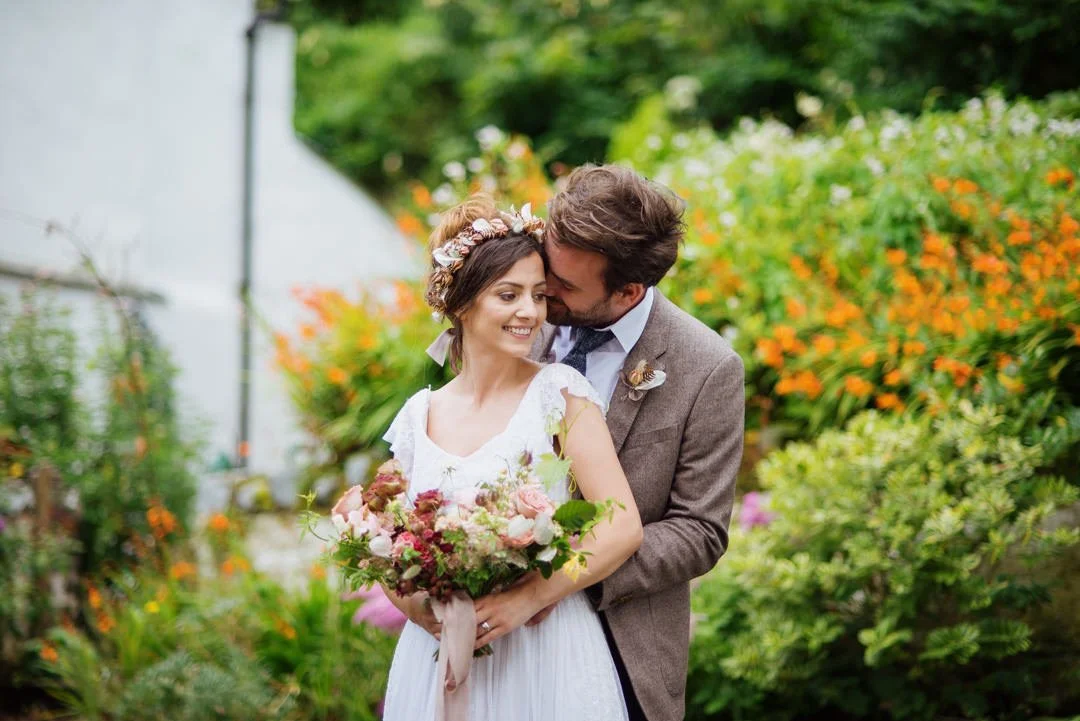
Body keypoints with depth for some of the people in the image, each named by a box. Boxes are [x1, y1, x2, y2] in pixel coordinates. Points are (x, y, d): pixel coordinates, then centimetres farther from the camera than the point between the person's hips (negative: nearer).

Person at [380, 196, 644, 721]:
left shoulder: (559, 392, -6)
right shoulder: (418, 417, 4)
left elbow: (622, 527, -12)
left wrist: (527, 599, -19)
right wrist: (413, 603, -8)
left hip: (546, 656, -3)